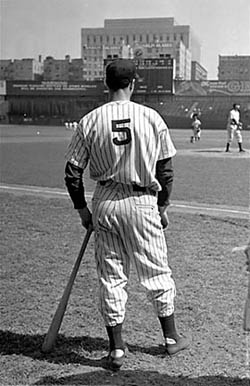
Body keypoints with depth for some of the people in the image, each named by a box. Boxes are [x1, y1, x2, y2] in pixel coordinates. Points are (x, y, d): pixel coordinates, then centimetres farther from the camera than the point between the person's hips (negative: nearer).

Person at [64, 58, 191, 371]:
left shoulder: (90, 120, -4)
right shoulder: (152, 118, -5)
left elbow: (72, 172, -3)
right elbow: (165, 170, -1)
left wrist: (82, 210, 9)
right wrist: (162, 207, 11)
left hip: (104, 204, 1)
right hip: (142, 202, -1)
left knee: (110, 277, 10)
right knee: (156, 273, 13)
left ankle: (117, 349, 16)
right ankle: (171, 338, 28)